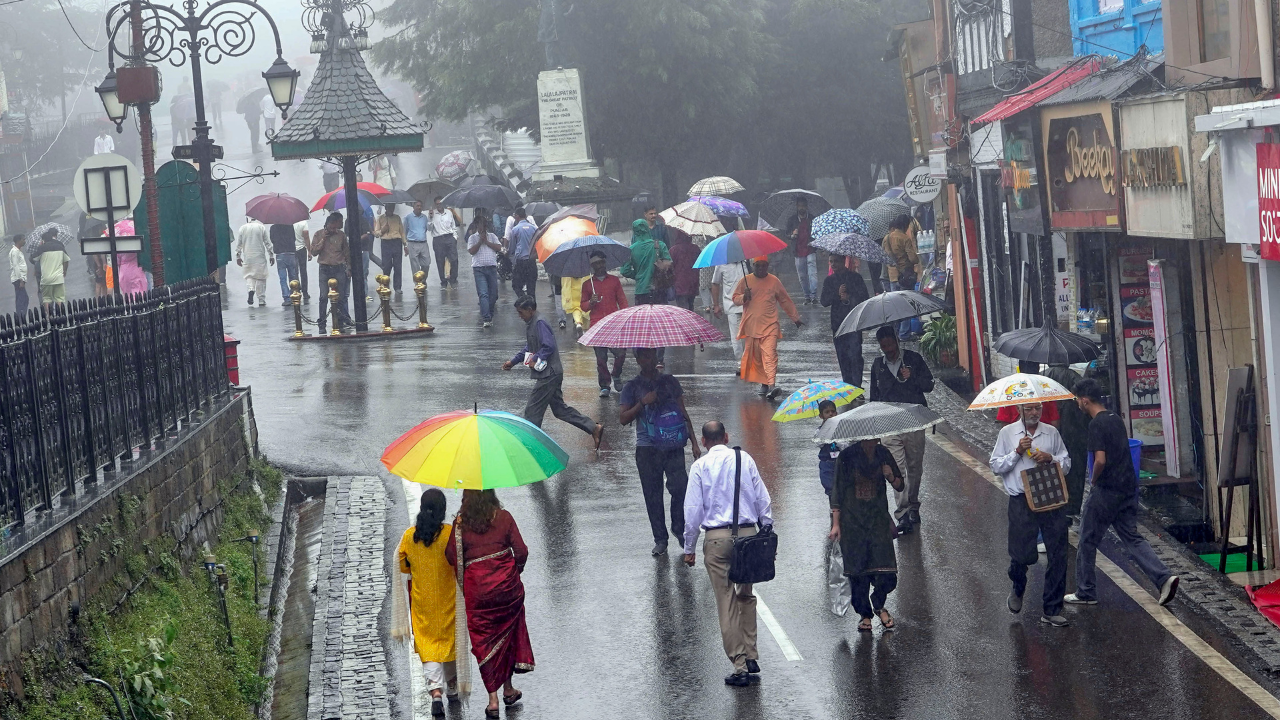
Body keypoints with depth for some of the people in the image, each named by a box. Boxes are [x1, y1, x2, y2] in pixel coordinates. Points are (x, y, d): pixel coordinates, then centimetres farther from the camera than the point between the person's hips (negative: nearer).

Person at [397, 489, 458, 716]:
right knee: (449, 639, 17)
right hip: (447, 599, -1)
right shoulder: (451, 533, -15)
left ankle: (435, 690, -14)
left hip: (422, 600, 1)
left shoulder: (409, 535, -7)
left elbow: (402, 565, 3)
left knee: (428, 644, 3)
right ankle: (451, 687, 31)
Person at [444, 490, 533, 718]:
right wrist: (516, 571, 14)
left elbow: (451, 558, -10)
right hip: (507, 584, 1)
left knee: (484, 641, 8)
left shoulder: (460, 523, -8)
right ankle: (508, 689, 31)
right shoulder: (504, 517, -5)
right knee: (508, 632, 21)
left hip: (477, 588, -1)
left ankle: (493, 700, 5)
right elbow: (521, 551, -5)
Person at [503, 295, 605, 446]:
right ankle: (594, 428, 14)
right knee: (559, 409, 13)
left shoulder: (539, 324, -16)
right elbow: (528, 349, 26)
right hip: (549, 374, 10)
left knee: (532, 411, -4)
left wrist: (535, 359, -17)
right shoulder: (529, 325, 15)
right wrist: (513, 361, 22)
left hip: (548, 375, -10)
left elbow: (549, 346, -25)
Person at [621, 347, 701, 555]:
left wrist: (693, 442, 10)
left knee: (680, 486, -14)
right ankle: (660, 538, 13)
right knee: (652, 494, 2)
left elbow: (683, 413, 15)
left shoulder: (670, 382, 11)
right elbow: (623, 418, 0)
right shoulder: (632, 387, 5)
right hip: (647, 448, 0)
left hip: (673, 446, 1)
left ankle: (679, 528, 8)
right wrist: (642, 403, -13)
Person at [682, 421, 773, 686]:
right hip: (748, 533, 2)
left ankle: (740, 666, 0)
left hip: (717, 538, -2)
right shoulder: (744, 459, 4)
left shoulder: (700, 466, -1)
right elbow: (762, 498, 4)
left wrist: (689, 548, 7)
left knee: (726, 602, 1)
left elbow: (693, 509, 0)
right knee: (746, 596, 19)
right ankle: (751, 657, 17)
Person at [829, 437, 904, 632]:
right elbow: (837, 492, -4)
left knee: (886, 571, -6)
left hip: (878, 519, 2)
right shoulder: (847, 456, -7)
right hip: (853, 522, -2)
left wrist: (891, 477, -12)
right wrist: (836, 524, -7)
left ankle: (878, 605, 21)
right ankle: (864, 613, 17)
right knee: (858, 571, -2)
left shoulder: (883, 454, 3)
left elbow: (900, 486, 11)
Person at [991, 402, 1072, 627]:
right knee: (1021, 554, -3)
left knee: (1058, 555, 0)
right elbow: (995, 466, 2)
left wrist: (1050, 458, -7)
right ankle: (1018, 589, 32)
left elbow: (1067, 463, 12)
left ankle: (1052, 611, 9)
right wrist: (1017, 452, -11)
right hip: (1021, 501, -2)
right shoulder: (1007, 433, 5)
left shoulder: (1051, 432, 10)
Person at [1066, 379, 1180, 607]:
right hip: (1128, 488, 8)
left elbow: (1100, 460, -25)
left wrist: (1094, 479, -6)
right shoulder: (1116, 419, 11)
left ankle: (1085, 593, 13)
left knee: (1087, 541, 6)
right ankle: (1164, 577, -4)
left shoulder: (1096, 425, -16)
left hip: (1107, 492, -8)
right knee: (1132, 538, 12)